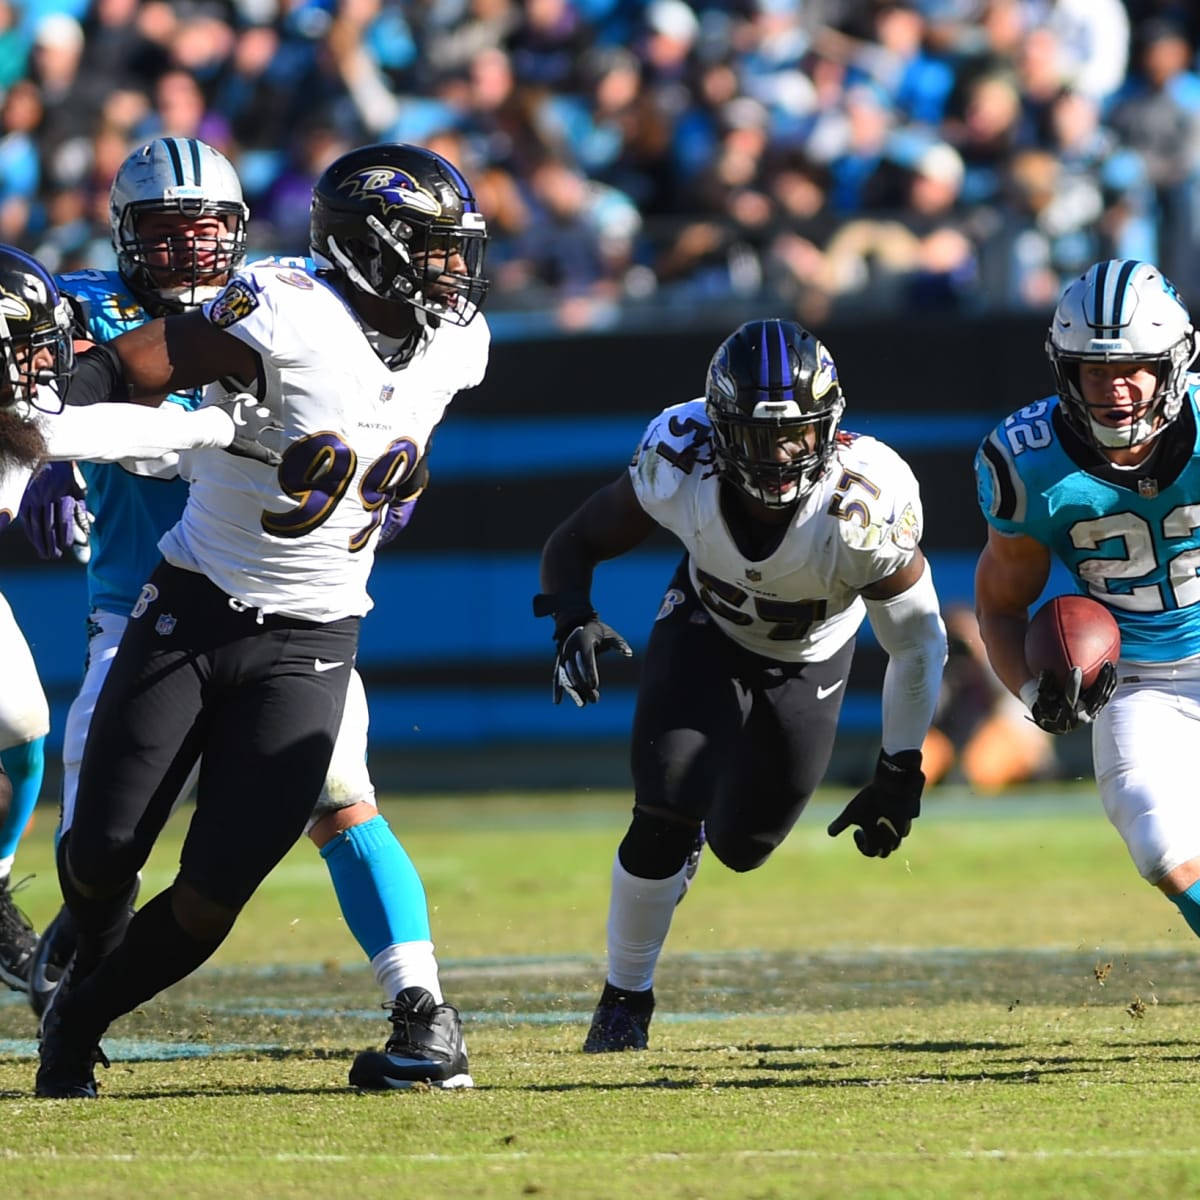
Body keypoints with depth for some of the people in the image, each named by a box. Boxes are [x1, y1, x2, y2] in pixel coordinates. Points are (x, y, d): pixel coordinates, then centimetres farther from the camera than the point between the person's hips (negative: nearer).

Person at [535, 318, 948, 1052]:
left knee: (740, 846, 10)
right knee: (664, 820, -16)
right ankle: (625, 999, 6)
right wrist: (573, 618, -41)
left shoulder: (865, 506, -38)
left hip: (808, 661, 0)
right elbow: (574, 545, -19)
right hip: (707, 630, 0)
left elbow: (918, 642, -22)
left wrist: (901, 774, -20)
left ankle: (691, 829, 50)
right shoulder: (682, 466, -34)